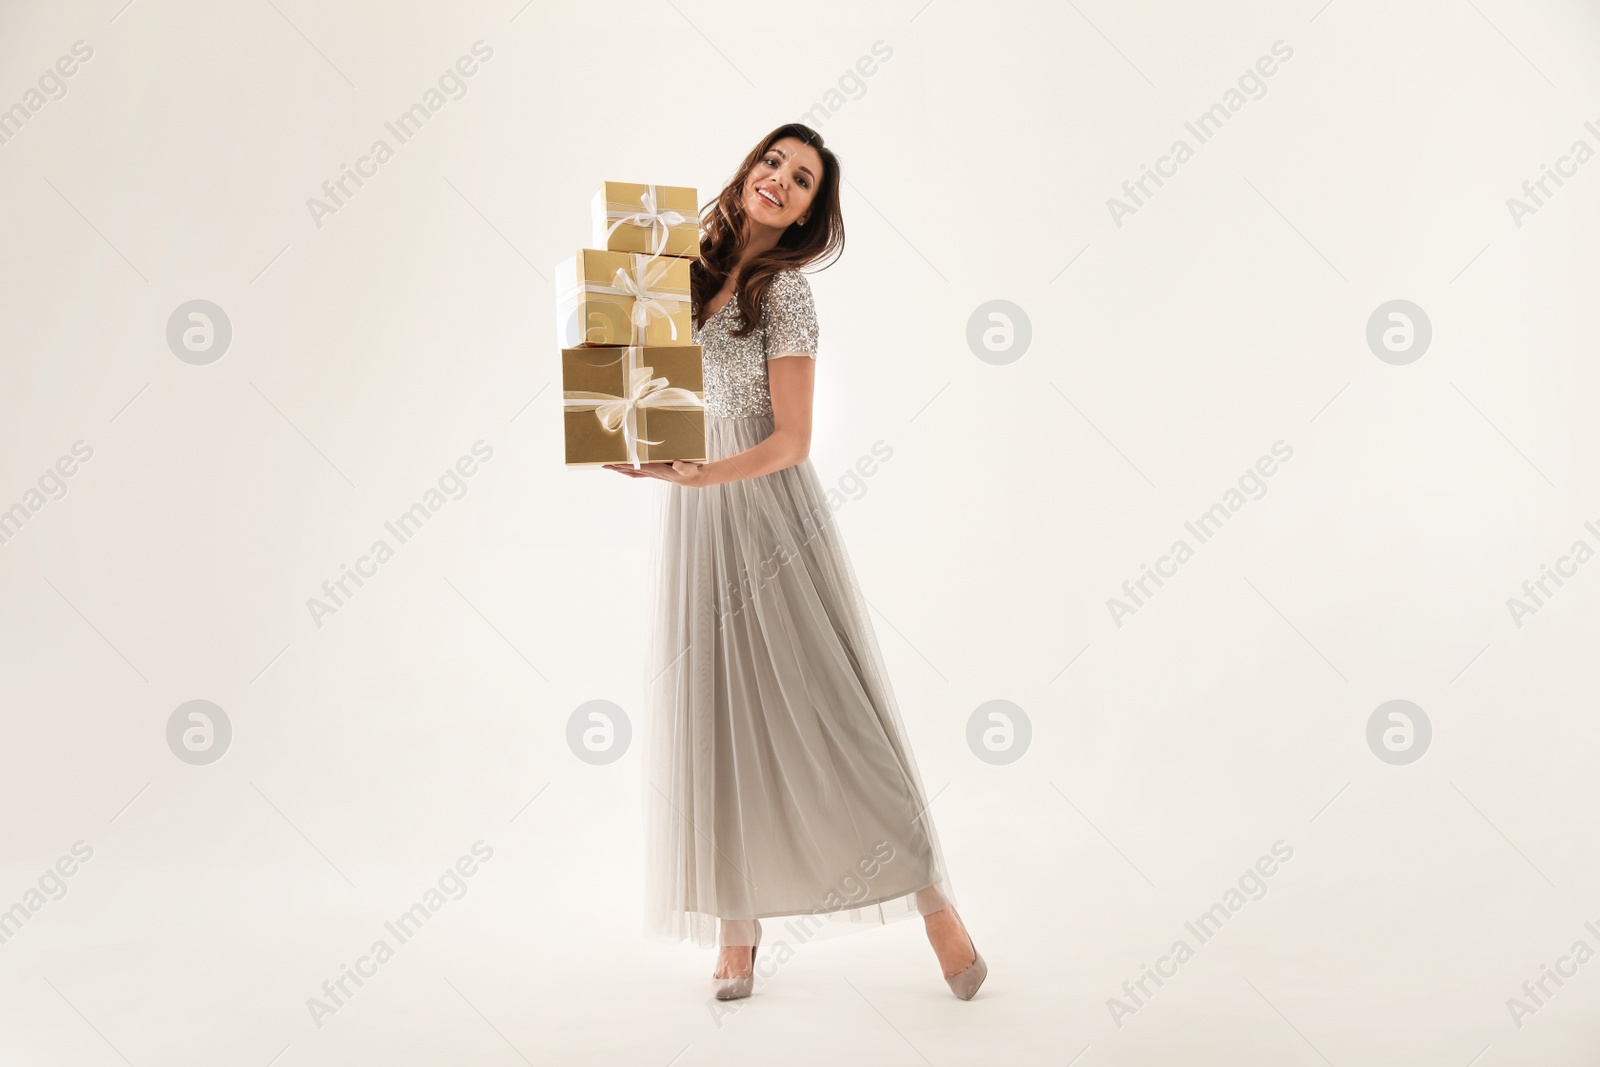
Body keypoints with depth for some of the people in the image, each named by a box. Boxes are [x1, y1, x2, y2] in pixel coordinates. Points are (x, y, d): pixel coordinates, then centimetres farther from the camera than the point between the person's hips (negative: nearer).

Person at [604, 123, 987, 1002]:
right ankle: (739, 928, 16)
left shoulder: (784, 292, -7)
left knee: (825, 710, -3)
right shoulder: (693, 270, 10)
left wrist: (701, 475, -24)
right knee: (716, 722, 5)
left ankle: (931, 899, 11)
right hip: (696, 526, 5)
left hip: (766, 512, -5)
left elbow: (791, 440, -12)